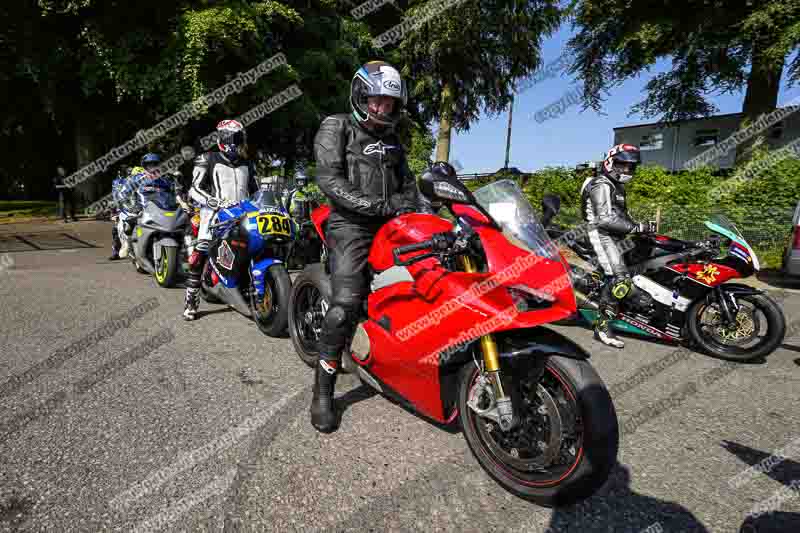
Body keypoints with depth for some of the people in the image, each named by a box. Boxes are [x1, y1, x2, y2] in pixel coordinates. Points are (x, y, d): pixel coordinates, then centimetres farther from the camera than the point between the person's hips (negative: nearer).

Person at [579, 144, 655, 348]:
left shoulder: (617, 186, 22)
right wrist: (636, 227, -25)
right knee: (621, 278, -23)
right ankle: (602, 326, -23)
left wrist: (641, 227, 11)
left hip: (612, 236, 11)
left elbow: (621, 215, 26)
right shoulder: (602, 185, -12)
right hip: (601, 235, -11)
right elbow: (605, 219, -23)